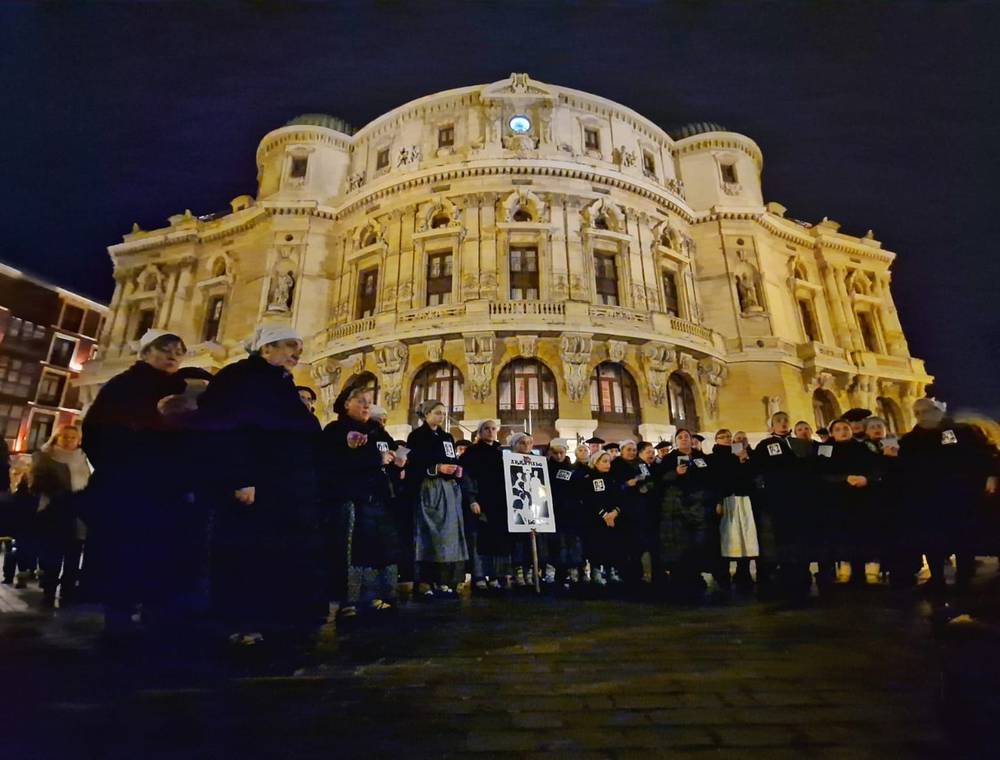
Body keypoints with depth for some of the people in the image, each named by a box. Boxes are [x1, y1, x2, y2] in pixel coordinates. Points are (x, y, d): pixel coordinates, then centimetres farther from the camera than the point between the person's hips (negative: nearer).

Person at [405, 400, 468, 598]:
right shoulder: (417, 436, -1)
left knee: (449, 534, 3)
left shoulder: (447, 437, 19)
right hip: (427, 490, -6)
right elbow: (412, 466, -10)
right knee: (428, 534, -6)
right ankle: (425, 583, 0)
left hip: (449, 490, 6)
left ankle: (444, 582, 9)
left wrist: (457, 470, 1)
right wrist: (437, 469, -17)